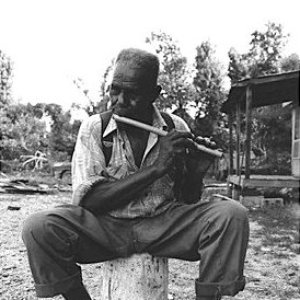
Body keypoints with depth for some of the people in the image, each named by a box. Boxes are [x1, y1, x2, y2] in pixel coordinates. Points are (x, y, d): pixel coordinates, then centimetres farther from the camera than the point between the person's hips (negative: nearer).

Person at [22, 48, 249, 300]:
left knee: (231, 215, -22)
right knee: (39, 227, -27)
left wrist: (195, 173, -16)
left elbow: (188, 202, 8)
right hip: (106, 227, 0)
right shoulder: (94, 128, -4)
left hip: (164, 225, 1)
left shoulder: (176, 129, 1)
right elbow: (89, 200, -14)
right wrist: (157, 167, -21)